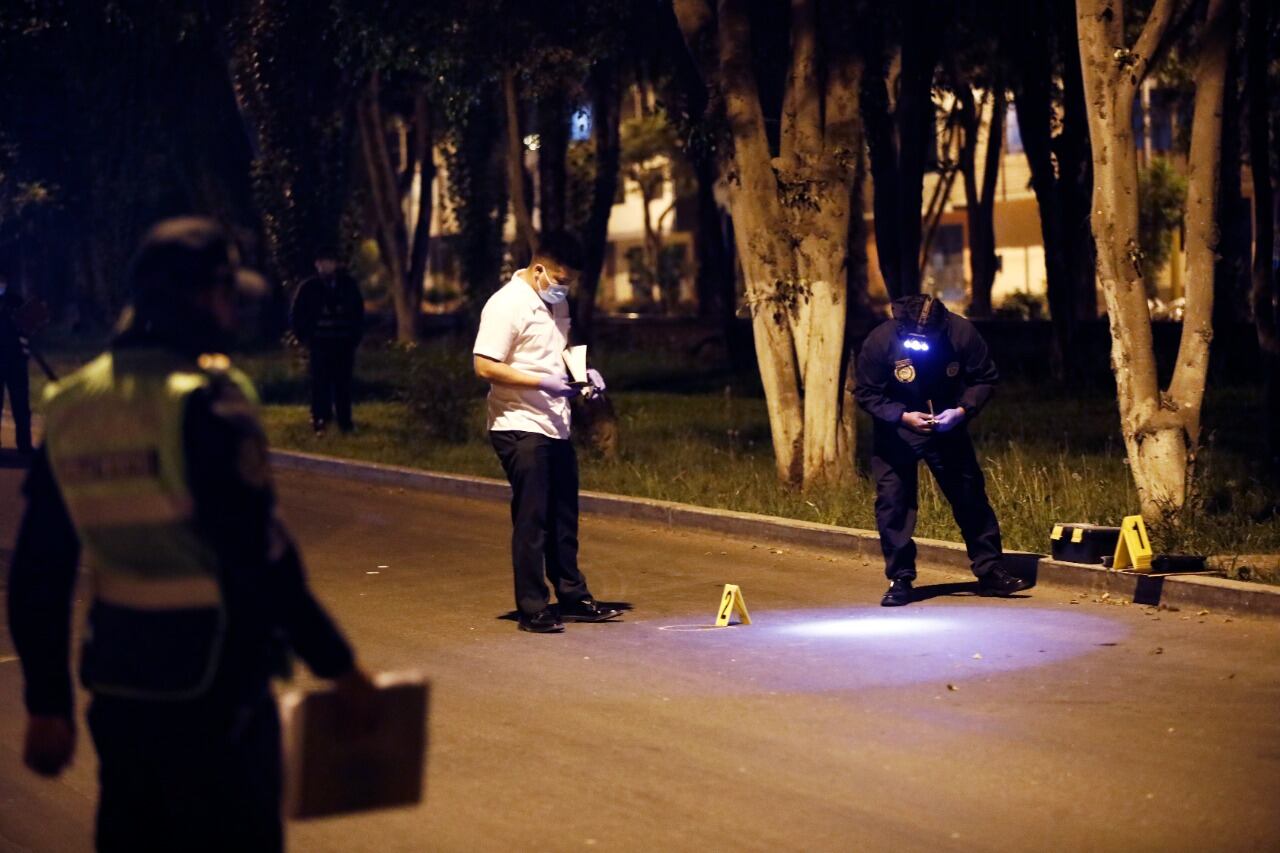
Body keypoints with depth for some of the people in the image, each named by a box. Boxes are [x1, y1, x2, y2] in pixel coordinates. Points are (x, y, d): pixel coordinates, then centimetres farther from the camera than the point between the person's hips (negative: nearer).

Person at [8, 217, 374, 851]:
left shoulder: (71, 405, 6)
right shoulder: (205, 400, -16)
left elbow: (37, 574, 9)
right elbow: (261, 556, -17)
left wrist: (46, 704, 15)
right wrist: (336, 663, -7)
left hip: (116, 683, 7)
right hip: (211, 681, -7)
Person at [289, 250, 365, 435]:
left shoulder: (349, 286, 5)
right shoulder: (308, 288, 0)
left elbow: (358, 314, 13)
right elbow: (297, 316, 7)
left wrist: (355, 337, 6)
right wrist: (304, 338, 1)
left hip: (344, 343, 2)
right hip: (320, 343, -1)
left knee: (343, 383, 4)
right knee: (320, 384, -4)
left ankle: (345, 421, 10)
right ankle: (320, 421, 0)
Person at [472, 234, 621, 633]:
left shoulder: (555, 303, 13)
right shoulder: (507, 305, -14)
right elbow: (485, 366, -20)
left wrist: (583, 371, 8)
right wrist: (542, 383, -23)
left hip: (556, 428, 9)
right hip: (520, 427, -9)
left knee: (563, 518, 14)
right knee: (531, 519, -5)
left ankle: (573, 598, 23)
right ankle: (532, 609, 0)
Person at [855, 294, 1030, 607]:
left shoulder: (962, 334, -20)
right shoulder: (880, 341, -23)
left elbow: (985, 379, -8)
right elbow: (866, 393, -14)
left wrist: (962, 410, -25)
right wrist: (903, 416, -28)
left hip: (947, 426, 1)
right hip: (896, 430, -1)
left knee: (970, 495, 3)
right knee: (892, 499, -7)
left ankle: (989, 571, 14)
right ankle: (900, 579, 3)